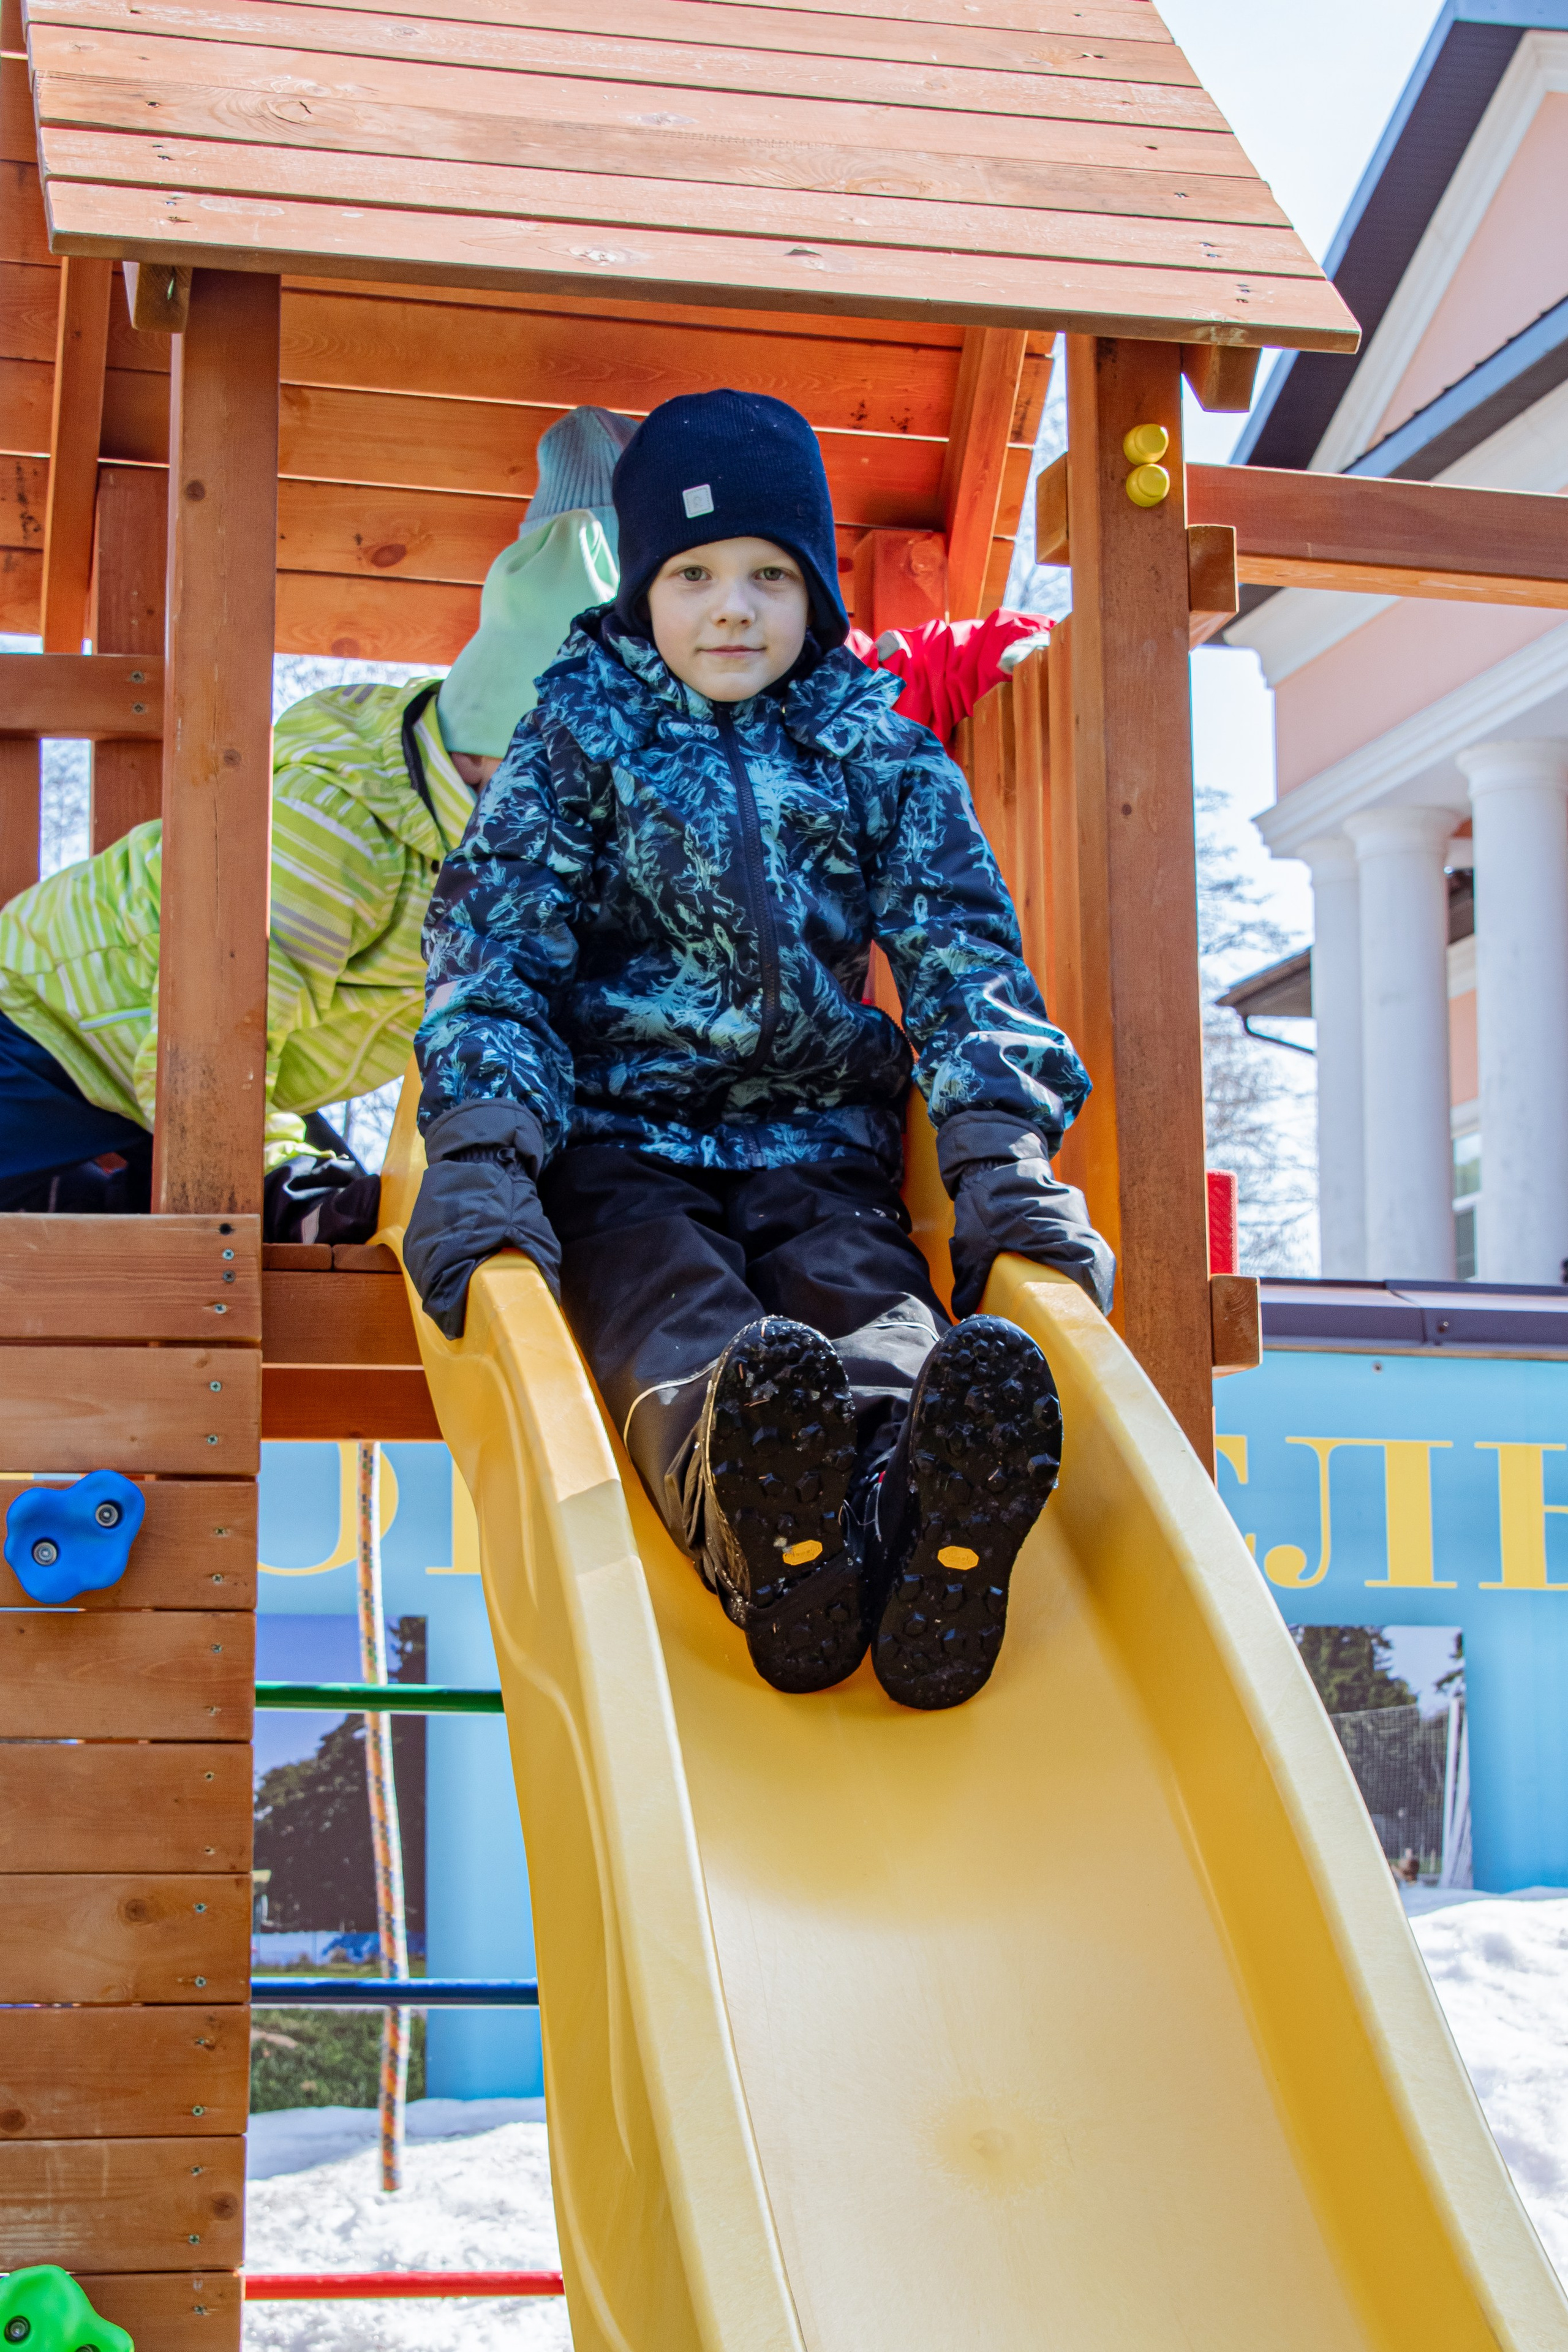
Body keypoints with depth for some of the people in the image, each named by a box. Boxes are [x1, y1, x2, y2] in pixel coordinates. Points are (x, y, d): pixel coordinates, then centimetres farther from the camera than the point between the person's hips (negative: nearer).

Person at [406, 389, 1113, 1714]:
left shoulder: (883, 755, 14)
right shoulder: (576, 738, 10)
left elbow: (963, 957, 6)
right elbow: (493, 948, -1)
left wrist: (1003, 1158, -13)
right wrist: (478, 1157, -20)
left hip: (818, 1148, 1)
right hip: (618, 1142, -1)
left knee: (877, 1305, -33)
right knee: (674, 1324, -34)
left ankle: (916, 1506, -68)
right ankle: (763, 1521, -69)